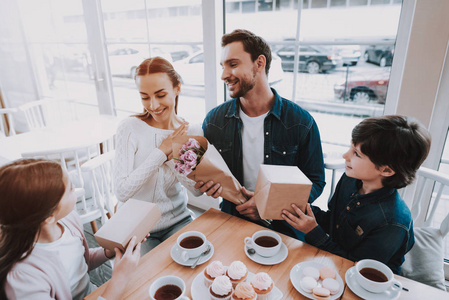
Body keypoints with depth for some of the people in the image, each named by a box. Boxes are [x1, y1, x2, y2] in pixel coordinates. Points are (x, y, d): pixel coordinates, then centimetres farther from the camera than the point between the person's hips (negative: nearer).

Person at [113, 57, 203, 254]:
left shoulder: (192, 132, -4)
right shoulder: (130, 128, -14)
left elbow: (198, 189, -8)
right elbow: (122, 192, -20)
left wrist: (171, 156, -23)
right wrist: (161, 151, -21)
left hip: (178, 221, 3)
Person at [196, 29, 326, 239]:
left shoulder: (301, 122, -7)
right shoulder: (213, 121, 0)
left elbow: (315, 182, 0)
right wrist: (205, 183, -14)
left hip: (283, 227, -1)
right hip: (232, 223, 2)